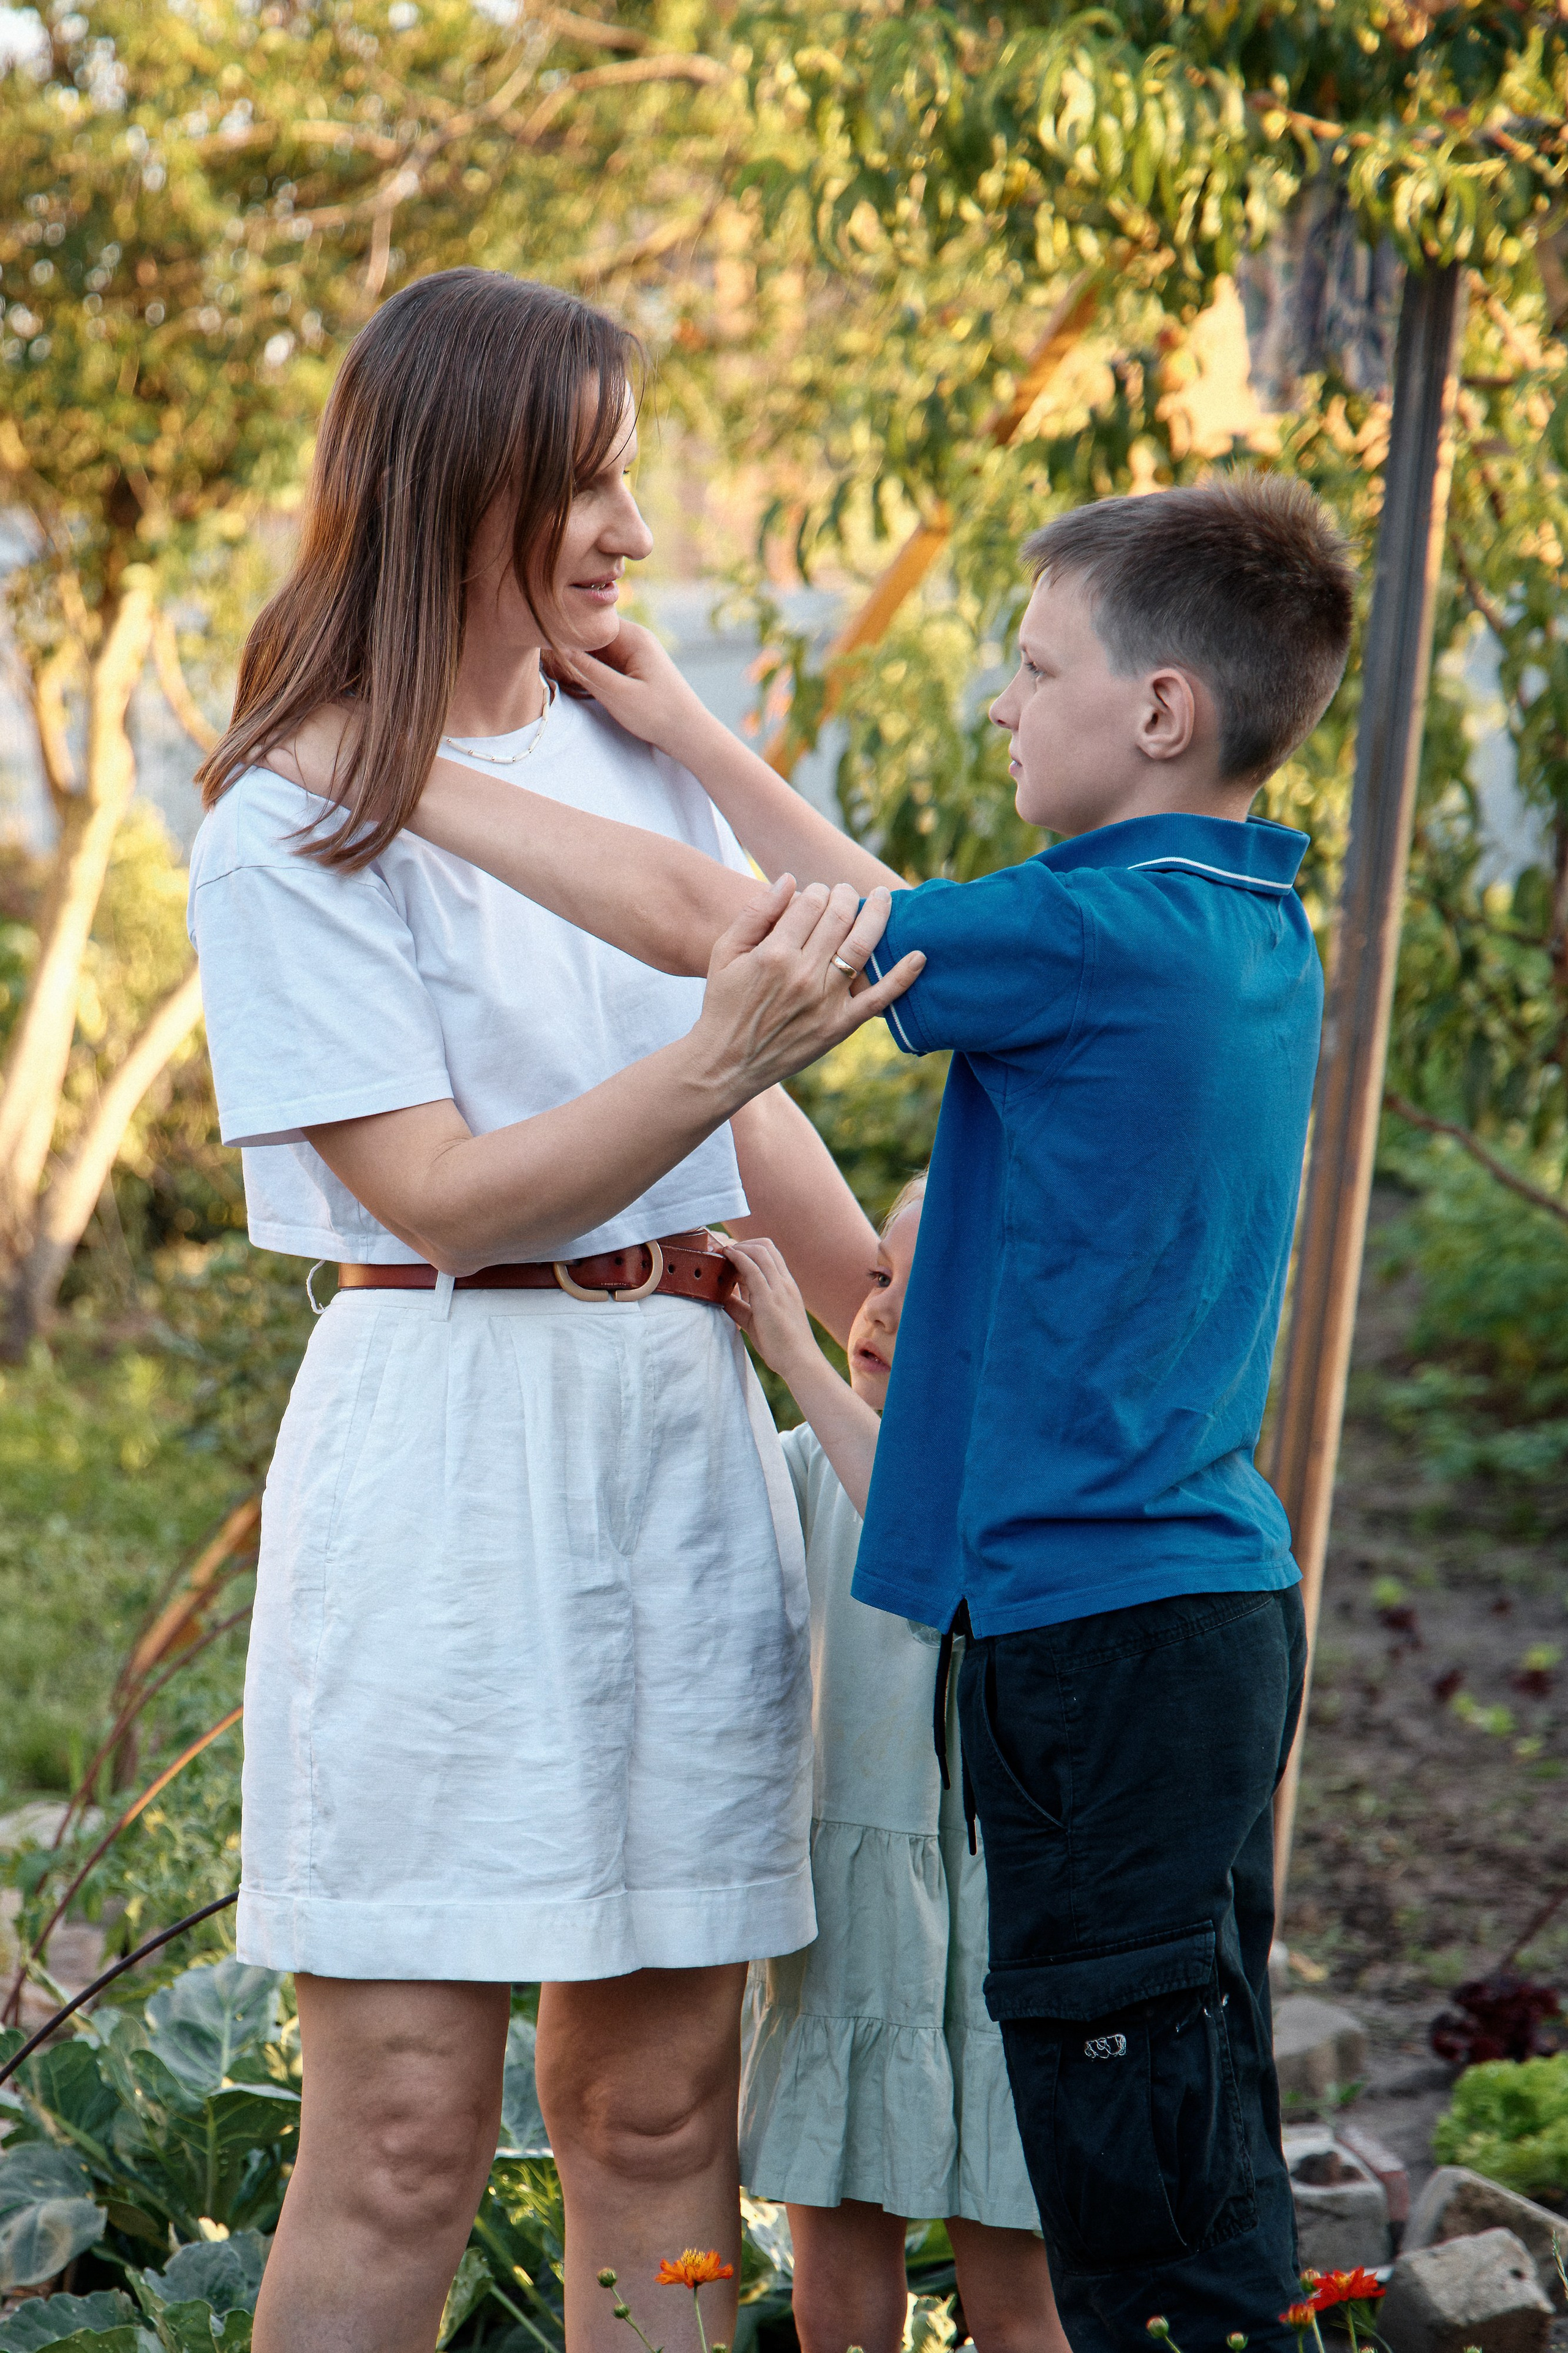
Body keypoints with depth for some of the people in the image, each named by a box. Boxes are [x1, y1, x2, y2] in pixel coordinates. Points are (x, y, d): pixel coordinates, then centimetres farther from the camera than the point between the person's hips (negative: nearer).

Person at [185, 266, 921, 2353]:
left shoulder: (636, 754, 12)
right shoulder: (294, 824, -7)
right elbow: (437, 1194, -13)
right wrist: (720, 1054, -25)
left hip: (682, 1428, 6)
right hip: (445, 1445, -6)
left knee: (659, 2103, 8)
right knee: (404, 2140, -4)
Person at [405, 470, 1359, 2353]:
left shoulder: (1102, 938, -17)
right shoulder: (1256, 935, 9)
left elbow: (698, 923, -14)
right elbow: (897, 923, 22)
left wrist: (397, 782, -5)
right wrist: (694, 740, 26)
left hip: (1096, 1616, -9)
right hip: (1208, 1589, 9)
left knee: (1141, 2145, -2)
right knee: (1188, 2136, 17)